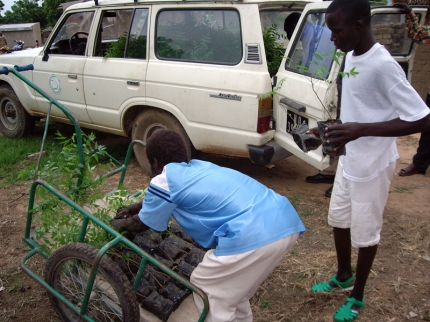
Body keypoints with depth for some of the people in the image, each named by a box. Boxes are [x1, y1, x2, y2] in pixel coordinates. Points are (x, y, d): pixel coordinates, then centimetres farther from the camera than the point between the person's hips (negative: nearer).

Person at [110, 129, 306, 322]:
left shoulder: (164, 181, 4)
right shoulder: (198, 167, 26)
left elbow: (141, 225, 20)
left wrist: (120, 224, 39)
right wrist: (140, 206, 52)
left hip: (254, 235, -9)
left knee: (206, 290, 16)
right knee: (231, 286, 31)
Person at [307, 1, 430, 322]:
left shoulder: (383, 65, -24)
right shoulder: (352, 57, 3)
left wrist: (361, 130, -34)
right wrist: (331, 131, 6)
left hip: (372, 165, -8)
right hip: (348, 159, 8)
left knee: (365, 232, 9)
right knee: (339, 220, 20)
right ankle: (343, 276, 43)